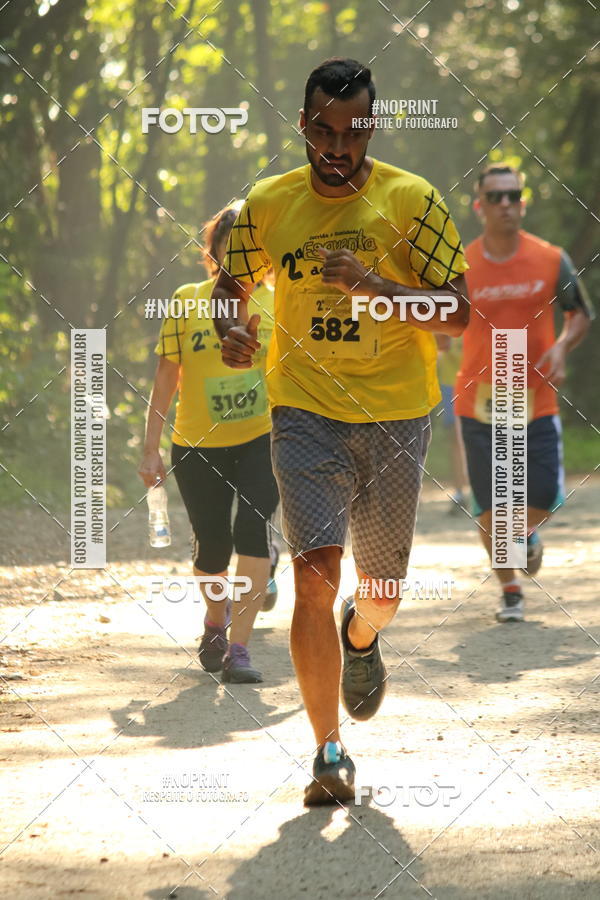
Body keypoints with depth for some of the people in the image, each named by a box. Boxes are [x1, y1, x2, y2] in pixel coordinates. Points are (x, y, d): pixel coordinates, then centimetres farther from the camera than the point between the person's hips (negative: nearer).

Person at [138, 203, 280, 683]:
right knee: (213, 547, 5)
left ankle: (239, 646, -17)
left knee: (254, 527, -21)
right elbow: (166, 377, 4)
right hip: (198, 445, 1)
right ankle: (216, 618, 38)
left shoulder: (280, 305, 1)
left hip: (262, 440, -1)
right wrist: (152, 448, 3)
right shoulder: (187, 302, 0)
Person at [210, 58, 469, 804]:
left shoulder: (411, 200, -5)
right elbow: (232, 281, 18)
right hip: (306, 412, 0)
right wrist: (233, 327, -5)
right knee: (314, 573, -16)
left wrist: (376, 286, -23)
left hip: (395, 414, 0)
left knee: (384, 588, 12)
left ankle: (361, 639, 51)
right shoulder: (269, 203, 1)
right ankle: (329, 753, -8)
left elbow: (457, 312, -7)